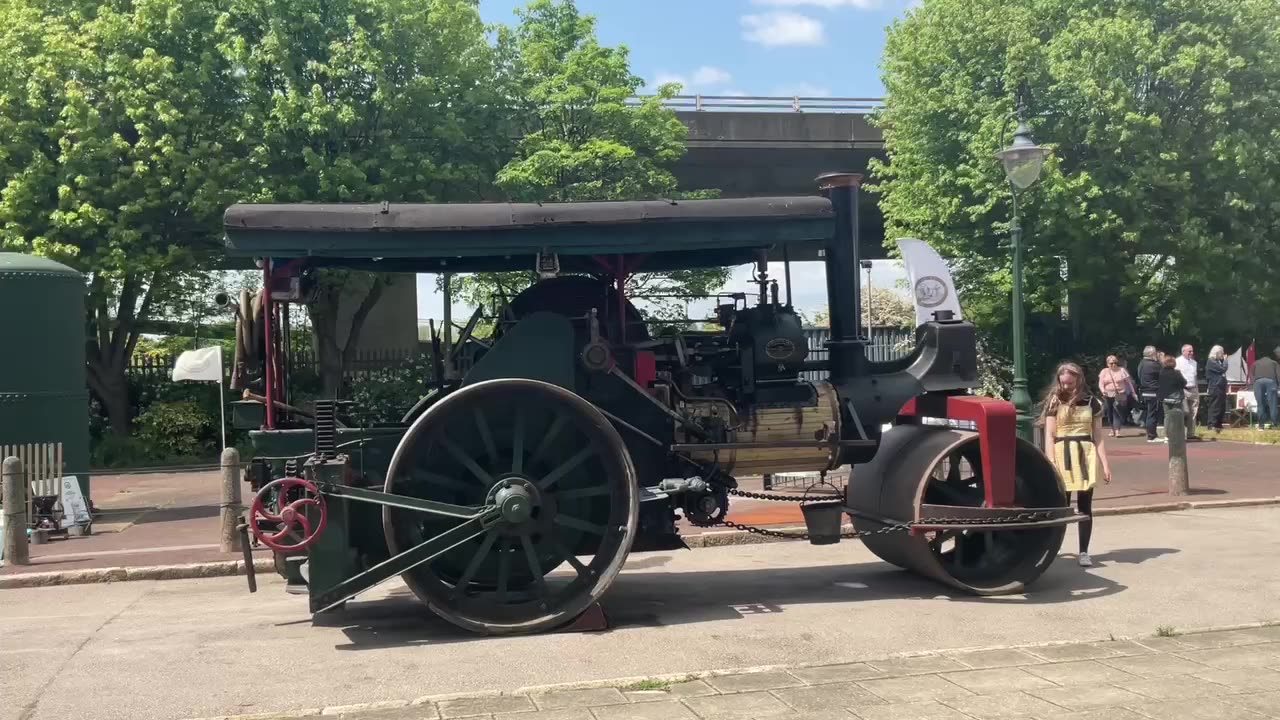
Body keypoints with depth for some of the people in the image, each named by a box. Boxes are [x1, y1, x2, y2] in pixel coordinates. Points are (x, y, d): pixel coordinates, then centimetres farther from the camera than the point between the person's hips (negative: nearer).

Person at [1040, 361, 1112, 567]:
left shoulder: (1091, 402, 7)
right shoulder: (1054, 402, 2)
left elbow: (1098, 437, 9)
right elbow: (1049, 436, -2)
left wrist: (1105, 464, 2)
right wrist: (1051, 464, -12)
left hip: (1086, 456, 2)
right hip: (1062, 455, -2)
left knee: (1085, 505, 2)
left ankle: (1084, 552, 6)